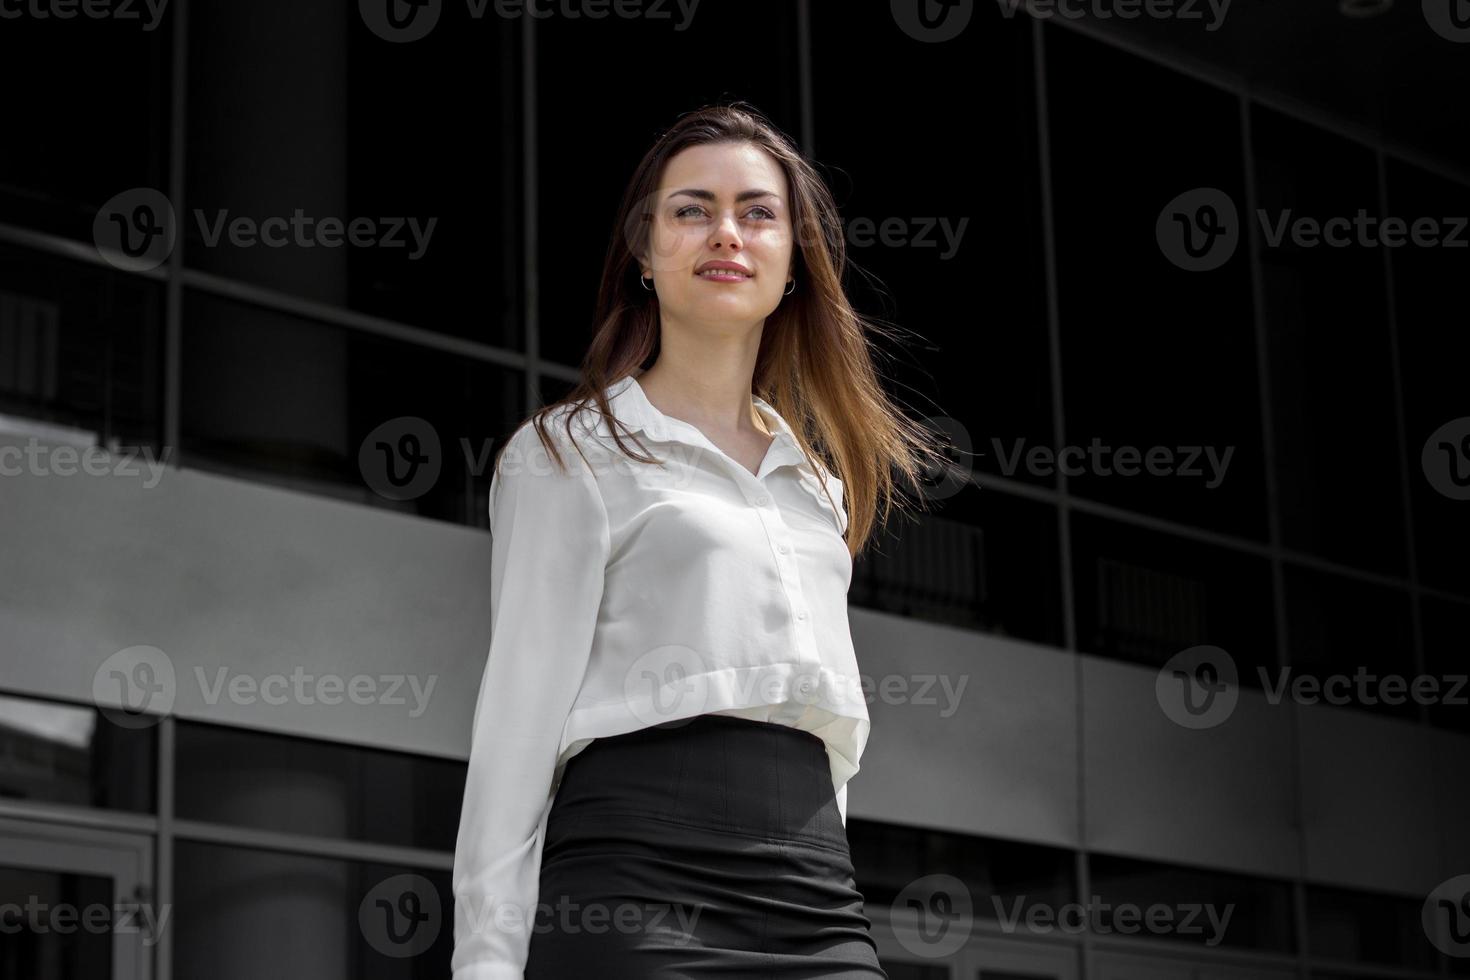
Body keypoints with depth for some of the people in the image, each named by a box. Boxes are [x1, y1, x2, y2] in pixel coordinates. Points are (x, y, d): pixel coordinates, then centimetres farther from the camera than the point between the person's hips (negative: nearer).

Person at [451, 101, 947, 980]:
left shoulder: (816, 479, 22)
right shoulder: (570, 453, 6)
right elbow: (521, 710, -2)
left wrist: (828, 903, 17)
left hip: (816, 899, 5)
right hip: (637, 884, -5)